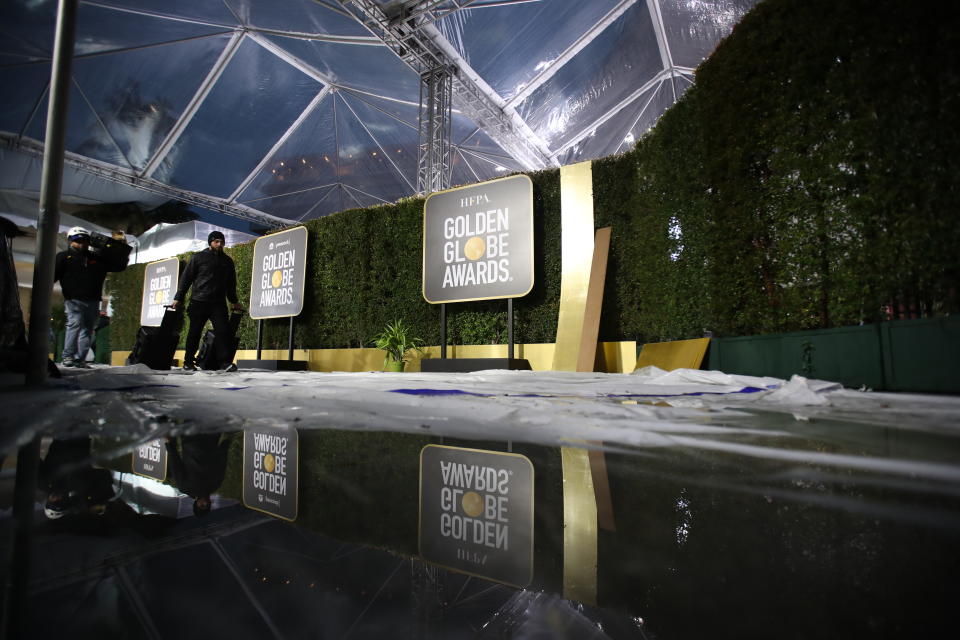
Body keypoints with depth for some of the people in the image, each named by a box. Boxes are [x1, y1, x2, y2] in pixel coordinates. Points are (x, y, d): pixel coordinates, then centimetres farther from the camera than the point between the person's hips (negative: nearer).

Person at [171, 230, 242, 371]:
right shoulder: (198, 257, 5)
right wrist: (178, 298, -2)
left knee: (223, 330, -10)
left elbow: (231, 283, 22)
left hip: (218, 303, 2)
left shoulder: (227, 261, 15)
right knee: (194, 333, 4)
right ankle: (188, 362, 15)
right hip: (199, 302, -2)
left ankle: (225, 361, -11)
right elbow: (186, 278, 4)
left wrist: (234, 301, 19)